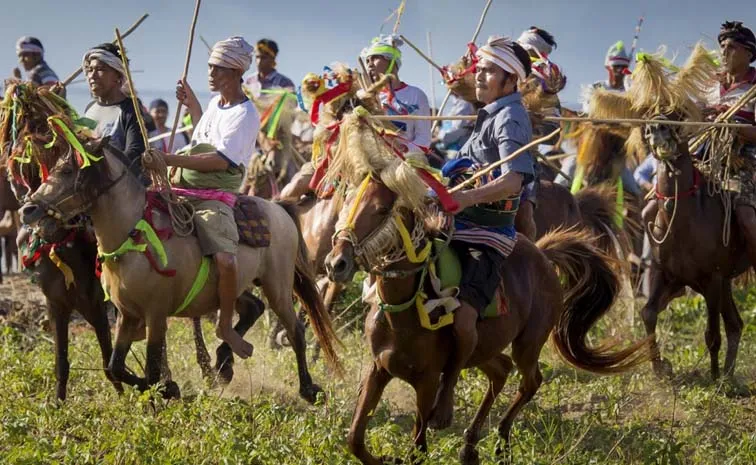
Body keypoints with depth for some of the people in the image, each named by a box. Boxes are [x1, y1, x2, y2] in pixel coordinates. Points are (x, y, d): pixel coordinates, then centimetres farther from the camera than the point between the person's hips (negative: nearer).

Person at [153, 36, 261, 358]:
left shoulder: (245, 114, -11)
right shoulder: (216, 103, 16)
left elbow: (221, 160, -23)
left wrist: (172, 160, -27)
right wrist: (192, 104, 30)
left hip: (215, 196, -9)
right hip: (184, 188, 9)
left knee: (225, 260, -29)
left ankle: (226, 325, -6)